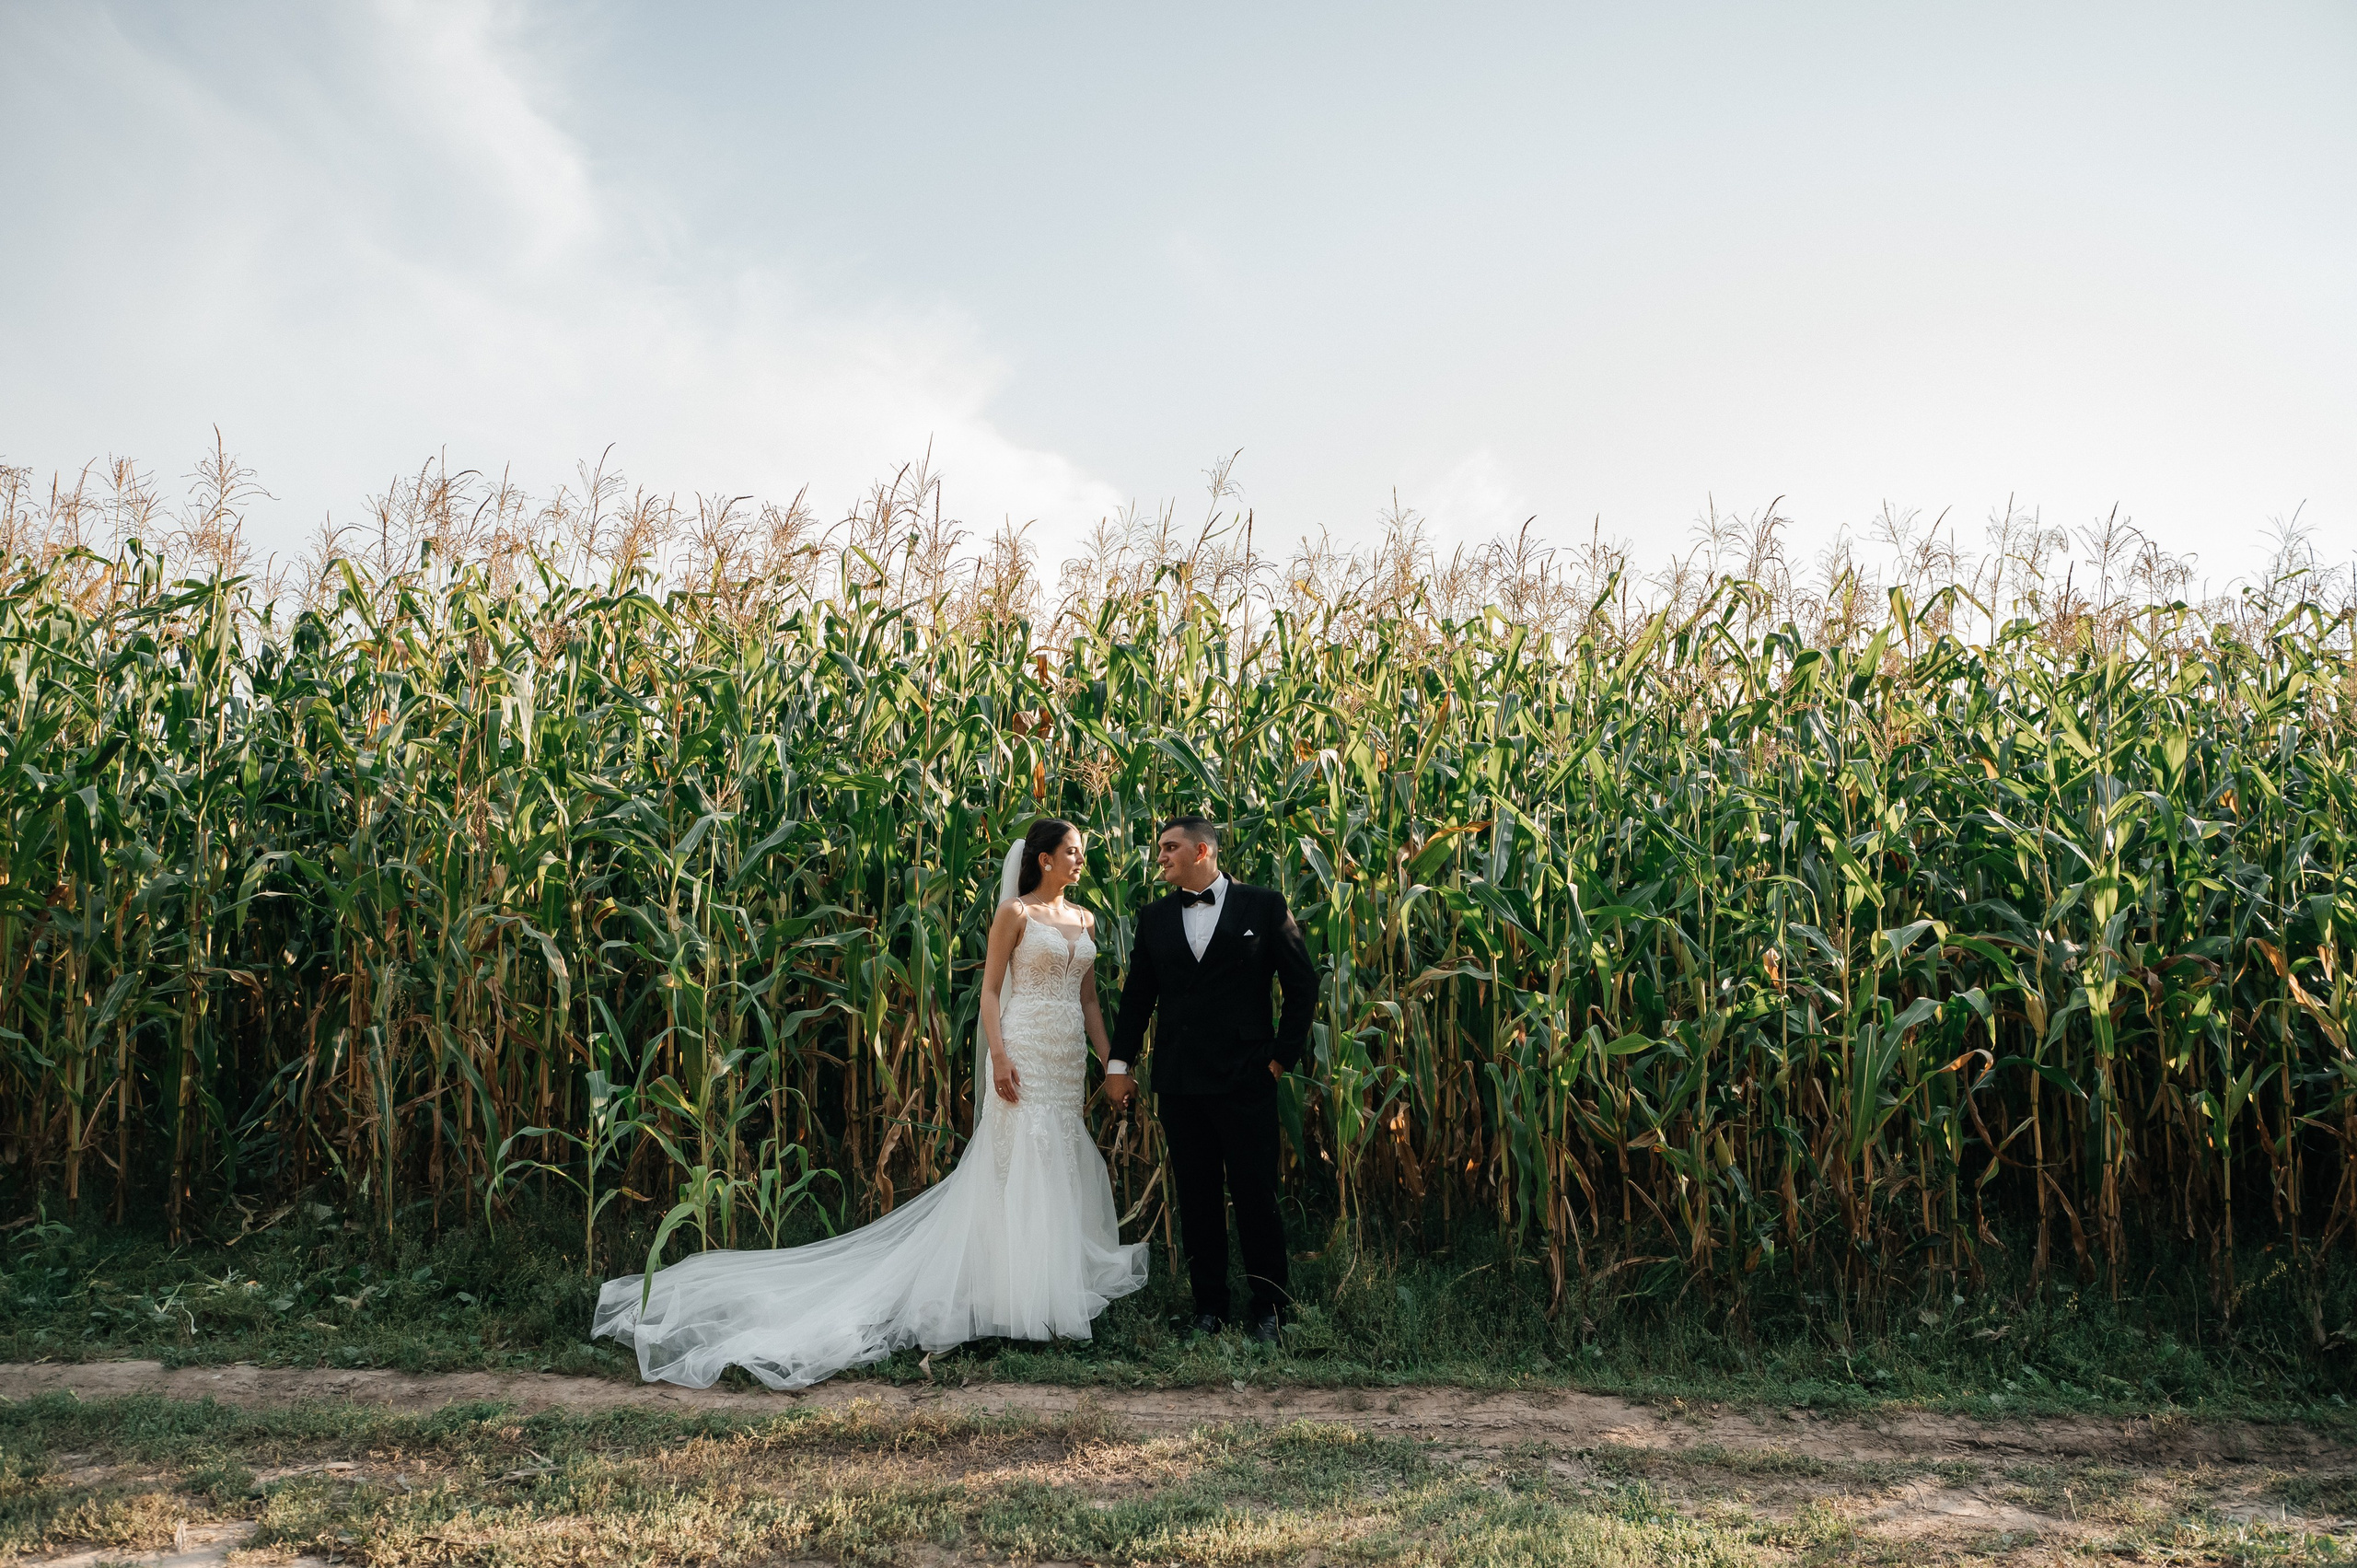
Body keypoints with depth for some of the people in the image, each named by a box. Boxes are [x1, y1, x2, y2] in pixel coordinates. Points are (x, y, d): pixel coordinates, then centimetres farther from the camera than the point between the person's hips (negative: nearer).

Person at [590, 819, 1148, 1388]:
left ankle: (1059, 1277, 18)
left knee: (1060, 1165, 9)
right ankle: (1021, 1293, 0)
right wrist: (998, 1056, -18)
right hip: (1025, 1053, -6)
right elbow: (990, 989, -6)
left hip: (1069, 1059, 6)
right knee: (1021, 1166, -6)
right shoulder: (1014, 913, -4)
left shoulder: (1084, 920, 14)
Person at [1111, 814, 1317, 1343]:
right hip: (1178, 1082, 4)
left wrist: (1283, 1054, -2)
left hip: (1246, 1079, -3)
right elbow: (1137, 995, 14)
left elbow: (1302, 984, 1)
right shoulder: (1154, 917, 10)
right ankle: (1208, 1309, 20)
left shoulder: (1264, 905, -1)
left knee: (1256, 1197, 2)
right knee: (1196, 1200, 9)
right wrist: (1120, 1060, 8)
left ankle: (1268, 1311, 15)